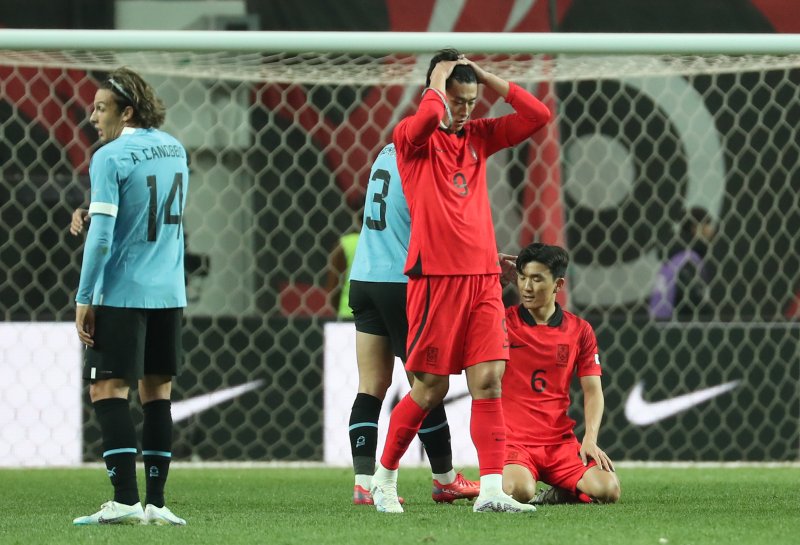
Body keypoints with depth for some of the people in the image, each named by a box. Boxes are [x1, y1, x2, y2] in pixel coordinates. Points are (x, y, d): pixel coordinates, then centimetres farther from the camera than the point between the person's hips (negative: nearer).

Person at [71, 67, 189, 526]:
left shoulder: (111, 157, -12)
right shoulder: (175, 149, 11)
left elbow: (101, 235, -16)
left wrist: (84, 298, -10)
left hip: (122, 294, -7)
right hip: (170, 294, 7)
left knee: (109, 390, -4)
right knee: (157, 393, 10)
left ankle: (126, 500, -13)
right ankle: (156, 502, 9)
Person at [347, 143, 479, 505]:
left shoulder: (389, 153, 10)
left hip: (363, 280, 8)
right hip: (402, 283, -8)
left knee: (371, 386, 4)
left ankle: (364, 483, -2)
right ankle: (444, 480, 15)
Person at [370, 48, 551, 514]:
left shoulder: (479, 136, 15)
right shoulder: (413, 138, -3)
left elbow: (538, 116, 10)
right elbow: (427, 119, -27)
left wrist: (485, 76, 6)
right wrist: (438, 82, -8)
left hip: (484, 278, 5)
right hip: (436, 278, -5)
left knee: (489, 381, -5)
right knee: (430, 389, 0)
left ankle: (492, 491, -8)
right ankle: (385, 476, 19)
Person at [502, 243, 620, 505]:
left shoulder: (579, 331, 8)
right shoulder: (501, 322, 2)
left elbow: (592, 390, 8)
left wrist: (590, 439, -9)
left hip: (561, 442, 2)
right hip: (513, 441, -2)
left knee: (608, 489, -22)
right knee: (519, 491, -33)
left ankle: (559, 494, 10)